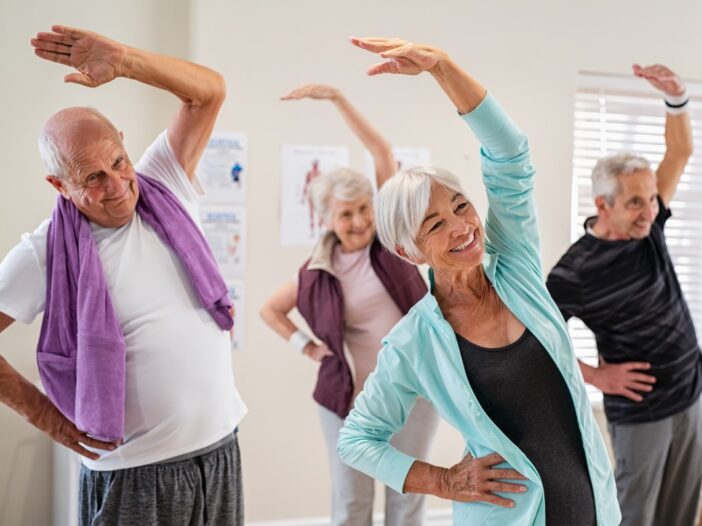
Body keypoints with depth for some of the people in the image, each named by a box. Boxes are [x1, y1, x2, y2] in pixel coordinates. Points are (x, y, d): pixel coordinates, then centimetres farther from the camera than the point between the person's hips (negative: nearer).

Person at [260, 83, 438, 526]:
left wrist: (337, 98, -13)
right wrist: (306, 346, 1)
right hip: (351, 394, 0)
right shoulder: (318, 272, -2)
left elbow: (382, 151, -10)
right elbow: (270, 309, 14)